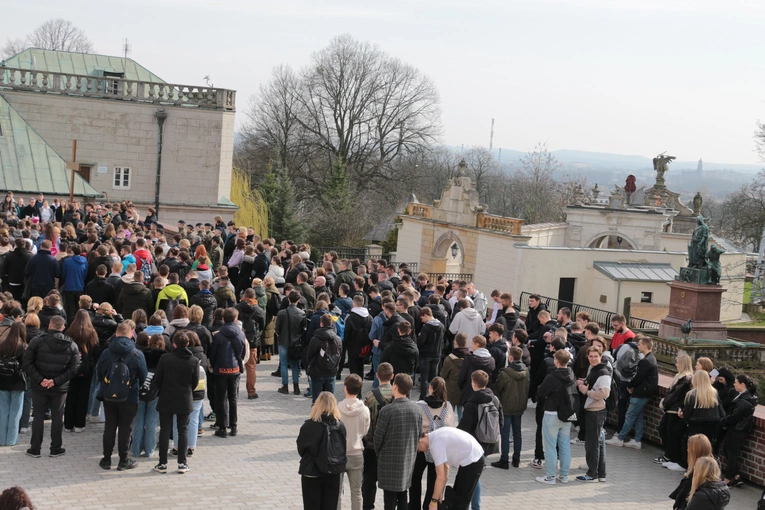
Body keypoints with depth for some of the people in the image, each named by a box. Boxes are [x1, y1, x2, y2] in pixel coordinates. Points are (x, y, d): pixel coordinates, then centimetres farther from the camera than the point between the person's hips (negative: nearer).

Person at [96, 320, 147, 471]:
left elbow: (99, 373, 4)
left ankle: (107, 459, 19)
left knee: (109, 427, 13)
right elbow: (143, 377, -4)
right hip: (129, 397, -2)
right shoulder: (137, 355, -13)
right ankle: (123, 461, 12)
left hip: (109, 396, 2)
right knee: (125, 429, 7)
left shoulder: (106, 353, -7)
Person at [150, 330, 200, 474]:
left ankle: (162, 464, 8)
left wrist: (154, 390, 16)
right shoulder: (194, 361, -6)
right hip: (185, 401, 1)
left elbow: (156, 380, -5)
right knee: (183, 430, 10)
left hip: (166, 400, -1)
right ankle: (182, 463, 9)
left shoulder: (165, 359, -10)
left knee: (165, 430, 6)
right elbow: (196, 382, 2)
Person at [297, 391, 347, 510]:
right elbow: (343, 450, 2)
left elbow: (301, 449, -4)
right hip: (334, 474, 3)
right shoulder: (341, 426, -6)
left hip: (312, 474, -3)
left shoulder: (309, 426, -16)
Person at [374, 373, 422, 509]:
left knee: (390, 497, 2)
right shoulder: (416, 409, -1)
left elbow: (378, 436, -12)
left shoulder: (387, 410, -19)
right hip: (409, 458, 5)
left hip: (390, 459, -5)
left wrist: (379, 453, 7)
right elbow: (419, 434, 6)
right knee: (402, 494, 17)